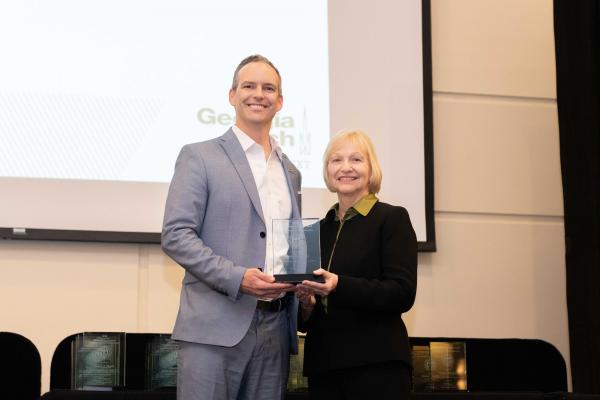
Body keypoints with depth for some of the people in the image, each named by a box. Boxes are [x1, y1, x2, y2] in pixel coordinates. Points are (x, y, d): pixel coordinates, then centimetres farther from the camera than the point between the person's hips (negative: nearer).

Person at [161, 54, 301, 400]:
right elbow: (176, 235, -7)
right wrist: (236, 278, -17)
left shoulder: (290, 172, 20)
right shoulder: (200, 157, 2)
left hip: (275, 328, 5)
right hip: (216, 326, -5)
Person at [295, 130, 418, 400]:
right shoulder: (320, 228, 14)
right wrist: (306, 306, -3)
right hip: (323, 366, 5)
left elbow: (403, 293, -13)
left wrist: (340, 286, -24)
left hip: (377, 365, -5)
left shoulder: (392, 218, -2)